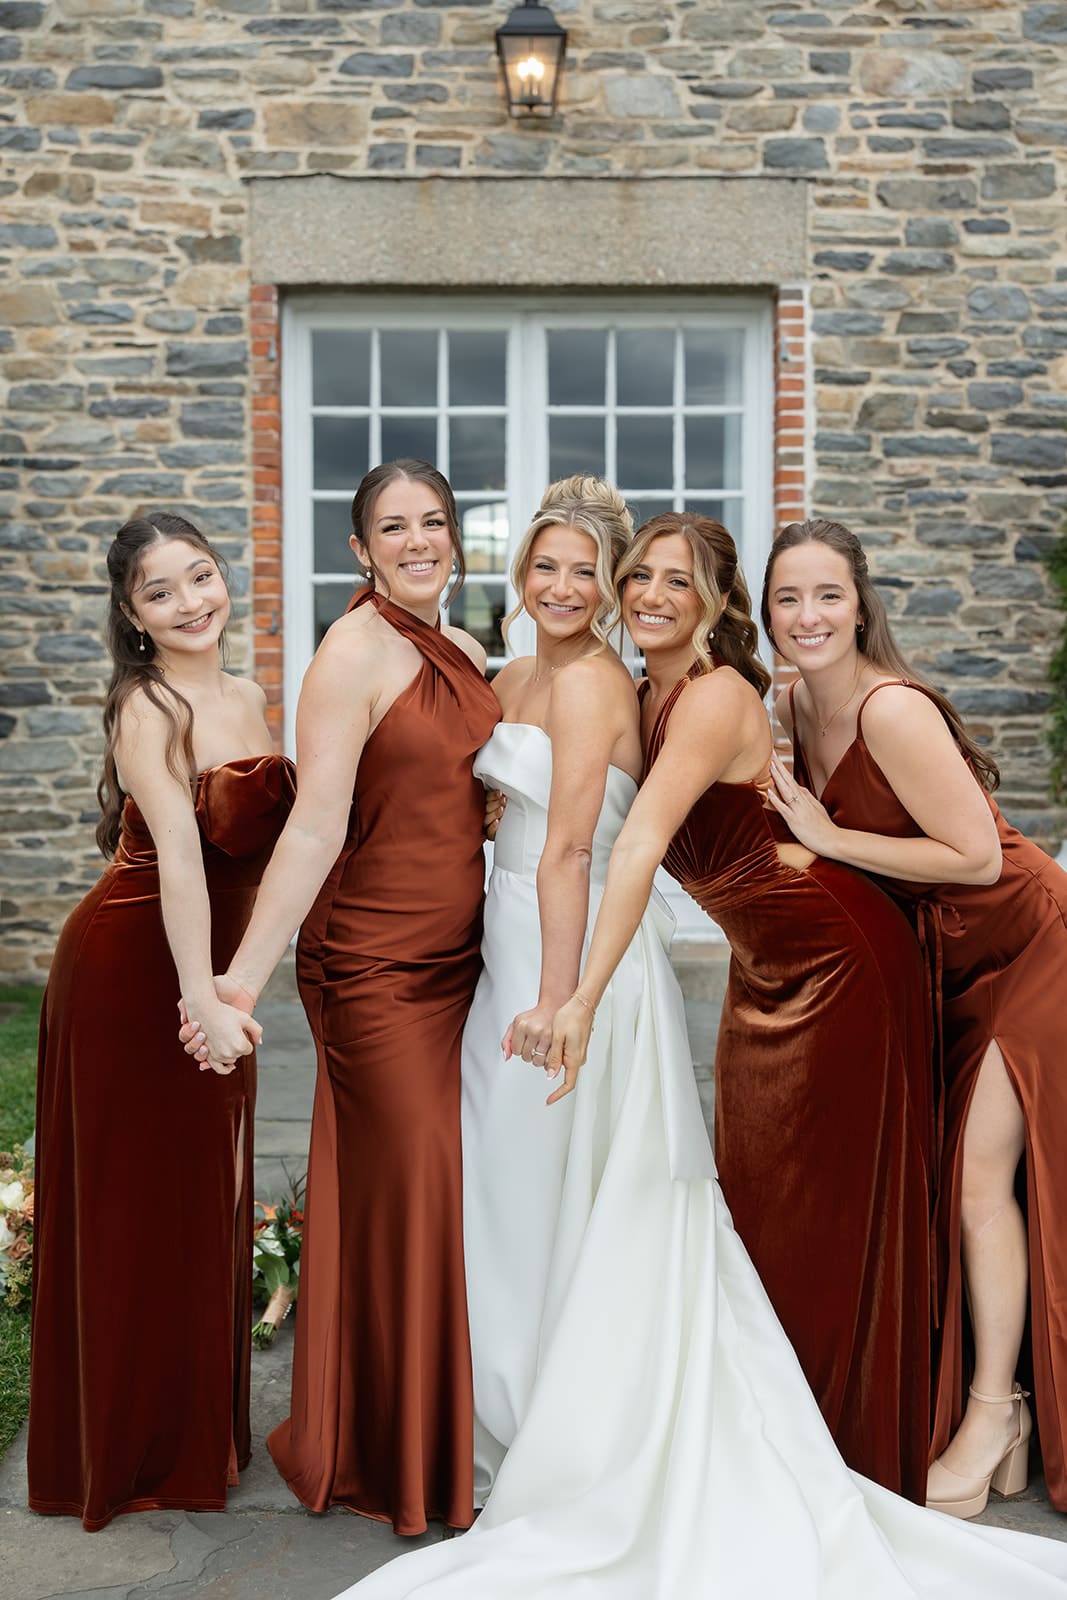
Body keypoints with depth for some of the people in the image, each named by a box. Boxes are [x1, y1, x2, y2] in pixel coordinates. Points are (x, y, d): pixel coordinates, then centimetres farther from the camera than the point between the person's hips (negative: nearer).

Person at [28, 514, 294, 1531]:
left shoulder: (246, 701, 5)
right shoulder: (147, 708, -17)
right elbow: (177, 855, -30)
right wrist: (202, 999, -39)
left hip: (215, 961, 7)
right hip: (131, 971, -7)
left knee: (210, 1193, 16)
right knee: (132, 1207, 5)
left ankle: (202, 1429, 34)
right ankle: (128, 1451, 23)